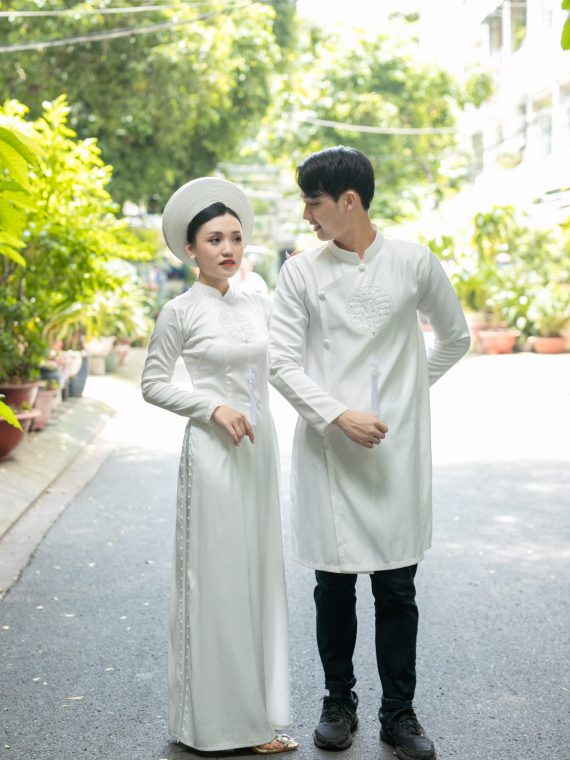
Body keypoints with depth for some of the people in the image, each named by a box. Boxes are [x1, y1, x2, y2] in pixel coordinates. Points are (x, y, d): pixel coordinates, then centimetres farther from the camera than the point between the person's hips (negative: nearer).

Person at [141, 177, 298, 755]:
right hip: (213, 449, -6)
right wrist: (213, 408, -16)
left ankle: (258, 711, 21)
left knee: (259, 573, 10)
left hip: (259, 446, 6)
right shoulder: (180, 312, -7)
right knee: (217, 576, 0)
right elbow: (153, 384, -5)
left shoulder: (256, 306, 9)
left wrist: (262, 434, 16)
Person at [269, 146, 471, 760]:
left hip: (397, 450, 0)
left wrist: (413, 387, 12)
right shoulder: (301, 273, 0)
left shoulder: (414, 264, 1)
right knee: (334, 585, 7)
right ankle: (339, 702, 25)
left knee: (396, 587, 4)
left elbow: (454, 336, 16)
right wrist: (338, 415, -14)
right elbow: (282, 364, -3)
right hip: (327, 449, 0)